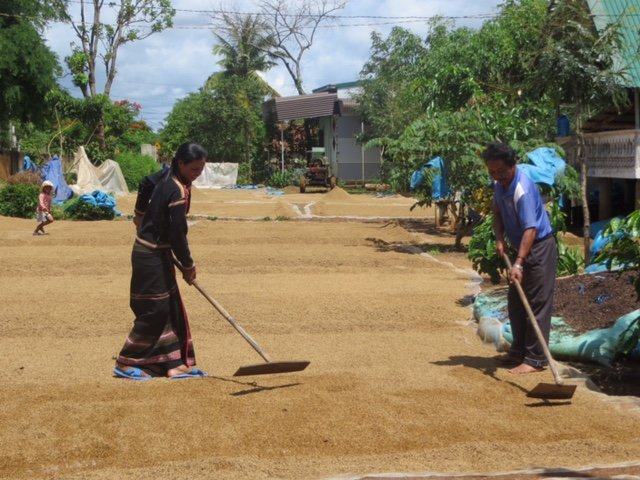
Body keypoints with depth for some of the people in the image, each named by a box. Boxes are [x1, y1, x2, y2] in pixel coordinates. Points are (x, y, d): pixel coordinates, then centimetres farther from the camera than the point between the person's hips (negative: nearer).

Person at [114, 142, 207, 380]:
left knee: (172, 309, 10)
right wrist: (188, 266, -11)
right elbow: (177, 235, -23)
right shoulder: (178, 193, -25)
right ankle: (125, 364, 6)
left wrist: (140, 215, 37)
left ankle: (175, 364, 12)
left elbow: (146, 183, 24)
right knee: (155, 311, -4)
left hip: (157, 253, 10)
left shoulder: (167, 174, 3)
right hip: (152, 257, -10)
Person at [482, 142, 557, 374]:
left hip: (539, 248, -10)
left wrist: (518, 263, -40)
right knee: (516, 302, 15)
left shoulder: (523, 189, -27)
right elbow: (498, 213, 17)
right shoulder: (499, 184, 3)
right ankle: (519, 351, 26)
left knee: (537, 304, -8)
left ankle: (535, 359, -5)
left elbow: (530, 229, -33)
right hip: (521, 248, 10)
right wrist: (499, 239, -1)